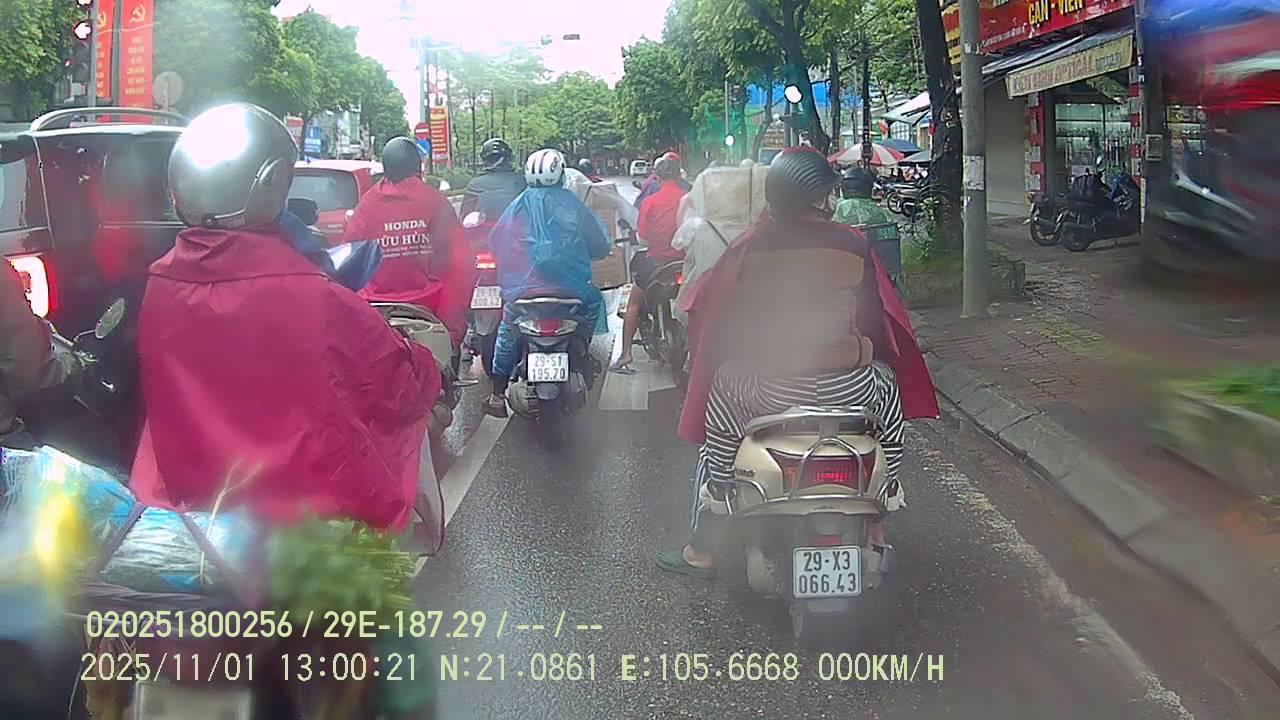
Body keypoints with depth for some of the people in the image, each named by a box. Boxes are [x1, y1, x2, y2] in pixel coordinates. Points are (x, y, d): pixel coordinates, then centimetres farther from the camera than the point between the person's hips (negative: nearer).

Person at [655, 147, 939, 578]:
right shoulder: (854, 246, -1)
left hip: (765, 388, 0)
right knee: (888, 389, 31)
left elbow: (712, 316, 6)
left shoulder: (750, 247, -1)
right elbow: (883, 319, 8)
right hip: (846, 388, 1)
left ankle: (703, 549, 25)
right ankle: (877, 533, 32)